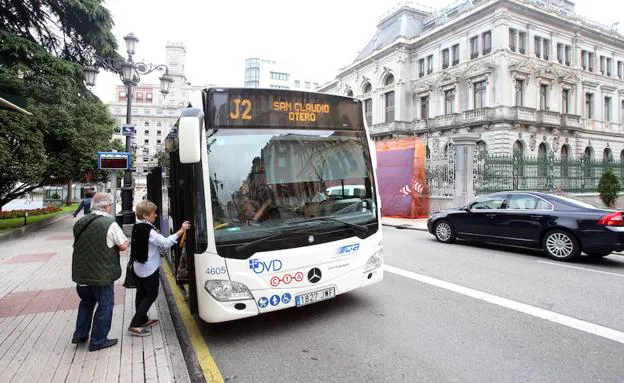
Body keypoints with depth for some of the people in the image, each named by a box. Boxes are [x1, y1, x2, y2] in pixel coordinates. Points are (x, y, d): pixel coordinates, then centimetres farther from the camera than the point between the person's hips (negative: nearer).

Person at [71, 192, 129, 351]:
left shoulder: (80, 223, 3)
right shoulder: (110, 224, -19)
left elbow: (79, 243, 15)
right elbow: (124, 245, -15)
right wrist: (113, 247, 6)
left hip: (81, 273, 7)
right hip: (101, 274, -7)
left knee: (87, 302, 27)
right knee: (105, 305, 9)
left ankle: (80, 334, 33)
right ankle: (98, 341, 17)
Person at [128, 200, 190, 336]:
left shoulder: (137, 228, 6)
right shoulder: (149, 231, -23)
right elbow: (165, 243, -32)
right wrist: (181, 231, -32)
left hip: (138, 267, 9)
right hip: (149, 269, -9)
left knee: (141, 294, 17)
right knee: (151, 295, 1)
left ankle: (143, 320, 30)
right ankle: (135, 325, 0)